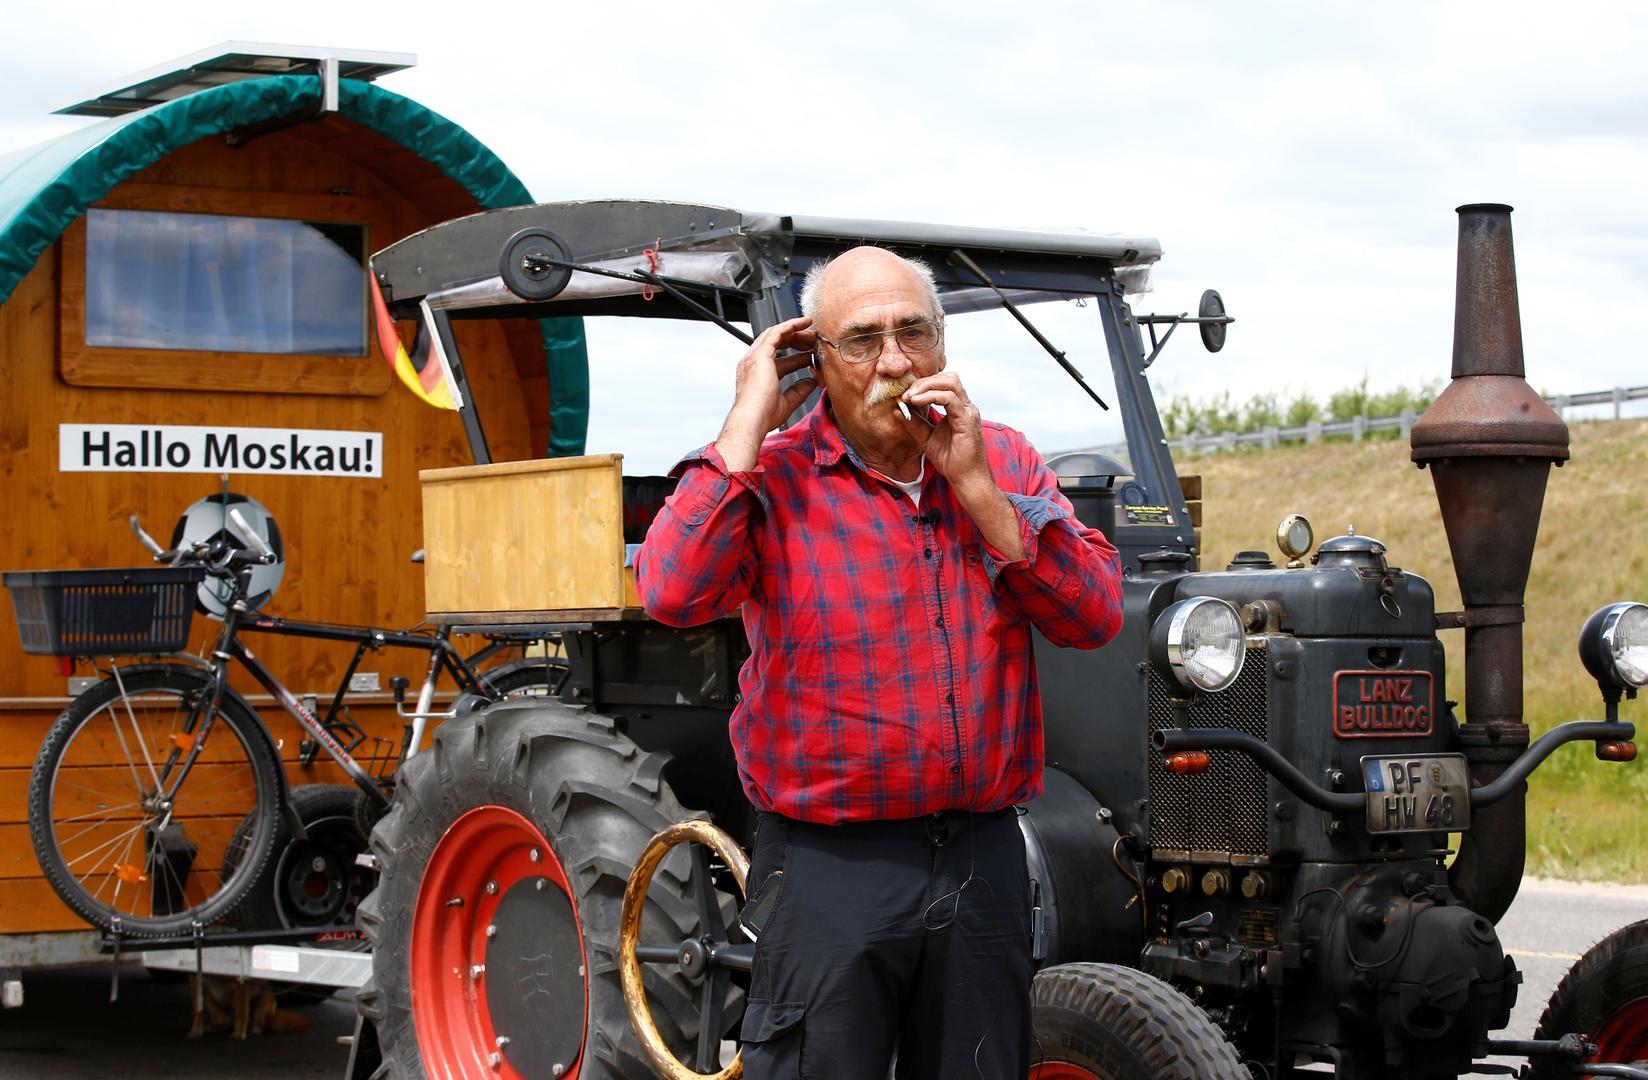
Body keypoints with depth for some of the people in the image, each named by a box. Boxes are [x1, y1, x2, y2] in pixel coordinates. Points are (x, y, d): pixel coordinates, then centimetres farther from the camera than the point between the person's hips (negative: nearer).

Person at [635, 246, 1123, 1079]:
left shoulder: (1003, 461, 8)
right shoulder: (772, 479, -4)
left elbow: (1094, 618, -2)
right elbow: (672, 594, -23)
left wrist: (975, 485, -12)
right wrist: (749, 423, -16)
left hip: (982, 857, 4)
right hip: (829, 869, -4)